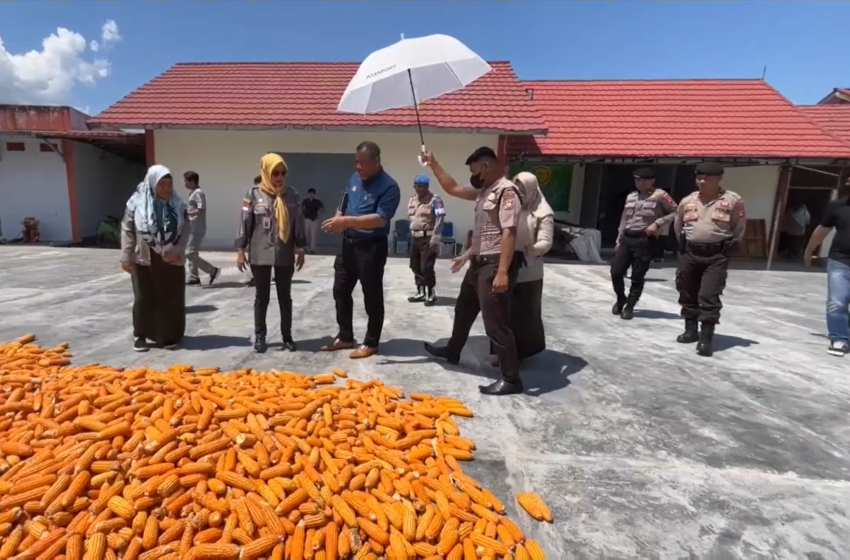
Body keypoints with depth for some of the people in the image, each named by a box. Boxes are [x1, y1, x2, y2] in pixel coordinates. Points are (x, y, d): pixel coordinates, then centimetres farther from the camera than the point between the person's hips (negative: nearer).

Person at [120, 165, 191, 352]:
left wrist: (177, 251, -10)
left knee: (172, 299, 6)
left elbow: (186, 230, 3)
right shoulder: (137, 202, -5)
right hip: (145, 260, -2)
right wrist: (126, 257, -4)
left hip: (172, 260, 2)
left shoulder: (178, 203, 0)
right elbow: (127, 230, -1)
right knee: (144, 299, 7)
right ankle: (140, 335, 23)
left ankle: (170, 336, 20)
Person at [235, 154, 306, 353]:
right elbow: (245, 223, 0)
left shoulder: (291, 194, 3)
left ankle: (287, 336, 21)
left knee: (285, 296, 10)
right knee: (261, 296, 10)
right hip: (260, 255, -1)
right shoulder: (253, 194, -2)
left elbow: (298, 224, 5)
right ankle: (259, 336, 22)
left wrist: (300, 249, 3)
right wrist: (240, 250, -2)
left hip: (285, 255, 1)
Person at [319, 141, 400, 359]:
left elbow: (380, 219, -25)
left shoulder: (388, 186, -14)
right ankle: (345, 337, 29)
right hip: (348, 244, 8)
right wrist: (337, 220, -3)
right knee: (341, 291, 14)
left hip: (371, 247, -8)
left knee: (372, 296, 3)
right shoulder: (354, 178, 10)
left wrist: (347, 221, -32)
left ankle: (371, 343, 17)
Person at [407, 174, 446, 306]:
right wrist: (411, 233, 18)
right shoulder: (412, 200, 14)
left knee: (426, 267, -10)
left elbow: (440, 219, -16)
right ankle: (421, 293, 24)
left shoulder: (435, 200, -9)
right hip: (415, 238, 8)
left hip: (428, 238, -8)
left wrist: (435, 237, -22)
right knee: (415, 266, 11)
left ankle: (431, 294, 5)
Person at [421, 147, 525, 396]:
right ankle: (452, 351, 46)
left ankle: (511, 379, 3)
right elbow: (453, 188, 25)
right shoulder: (483, 191, 14)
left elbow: (509, 233, -25)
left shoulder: (507, 191, -16)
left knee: (495, 322, -7)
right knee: (463, 309, 25)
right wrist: (433, 164, 19)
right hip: (479, 263, 11)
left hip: (494, 266, -10)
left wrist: (503, 272, -30)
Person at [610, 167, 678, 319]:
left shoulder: (660, 195, -2)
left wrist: (657, 223, -14)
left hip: (645, 240, -5)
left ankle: (629, 307, 13)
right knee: (616, 271, 1)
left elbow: (675, 212, -4)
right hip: (626, 239, 5)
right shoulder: (630, 196, 16)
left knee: (637, 277, -1)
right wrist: (619, 240, 16)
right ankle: (620, 299, 26)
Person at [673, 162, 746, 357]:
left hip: (716, 256, -4)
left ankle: (706, 337, -3)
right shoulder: (687, 201, 6)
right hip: (689, 253, 4)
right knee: (688, 294, 11)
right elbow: (678, 227, 20)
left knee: (709, 297, -10)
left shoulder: (733, 201, -5)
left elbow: (739, 229, 5)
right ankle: (691, 330, 27)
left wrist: (727, 247, 8)